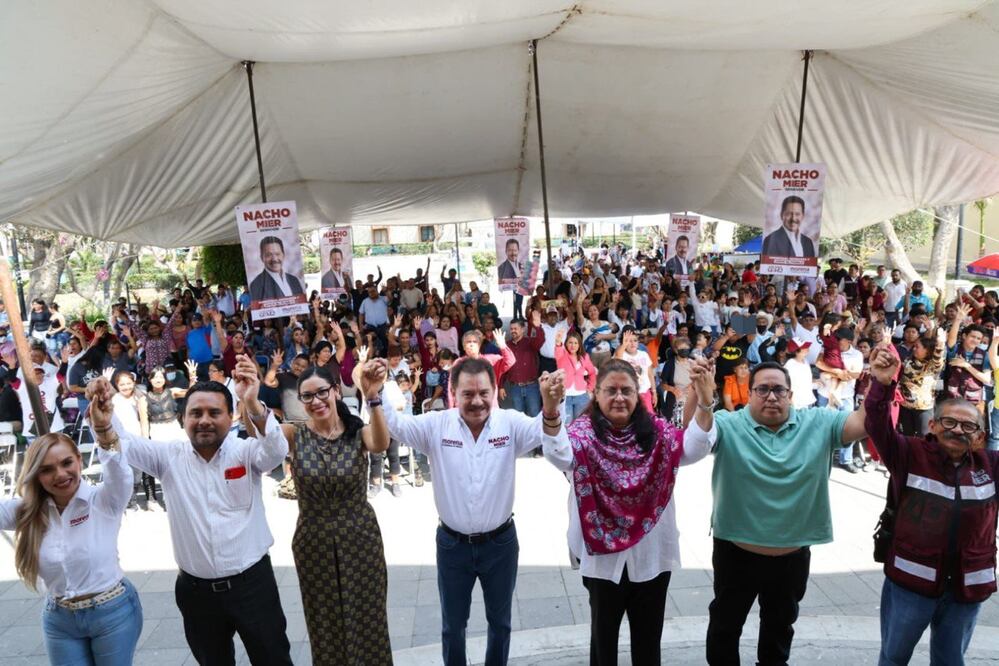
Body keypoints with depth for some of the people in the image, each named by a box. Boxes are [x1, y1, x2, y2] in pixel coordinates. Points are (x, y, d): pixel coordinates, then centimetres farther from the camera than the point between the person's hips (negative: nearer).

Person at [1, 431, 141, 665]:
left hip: (114, 613, -3)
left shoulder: (103, 501, -16)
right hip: (59, 621, 4)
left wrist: (106, 434, -55)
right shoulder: (28, 511, 0)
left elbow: (119, 472, -36)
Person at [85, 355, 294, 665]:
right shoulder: (169, 456, -1)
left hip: (252, 583, -2)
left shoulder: (245, 451, -9)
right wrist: (103, 418, -36)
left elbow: (276, 450, -29)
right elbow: (124, 443, -12)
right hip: (196, 590, 3)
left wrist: (253, 405, -48)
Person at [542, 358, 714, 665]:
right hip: (603, 552, -2)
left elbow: (693, 450, -22)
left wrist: (704, 400, -40)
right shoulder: (584, 431, -13)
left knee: (649, 634, 21)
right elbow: (560, 456, -34)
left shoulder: (657, 430, -5)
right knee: (604, 630, 21)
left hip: (652, 552, 2)